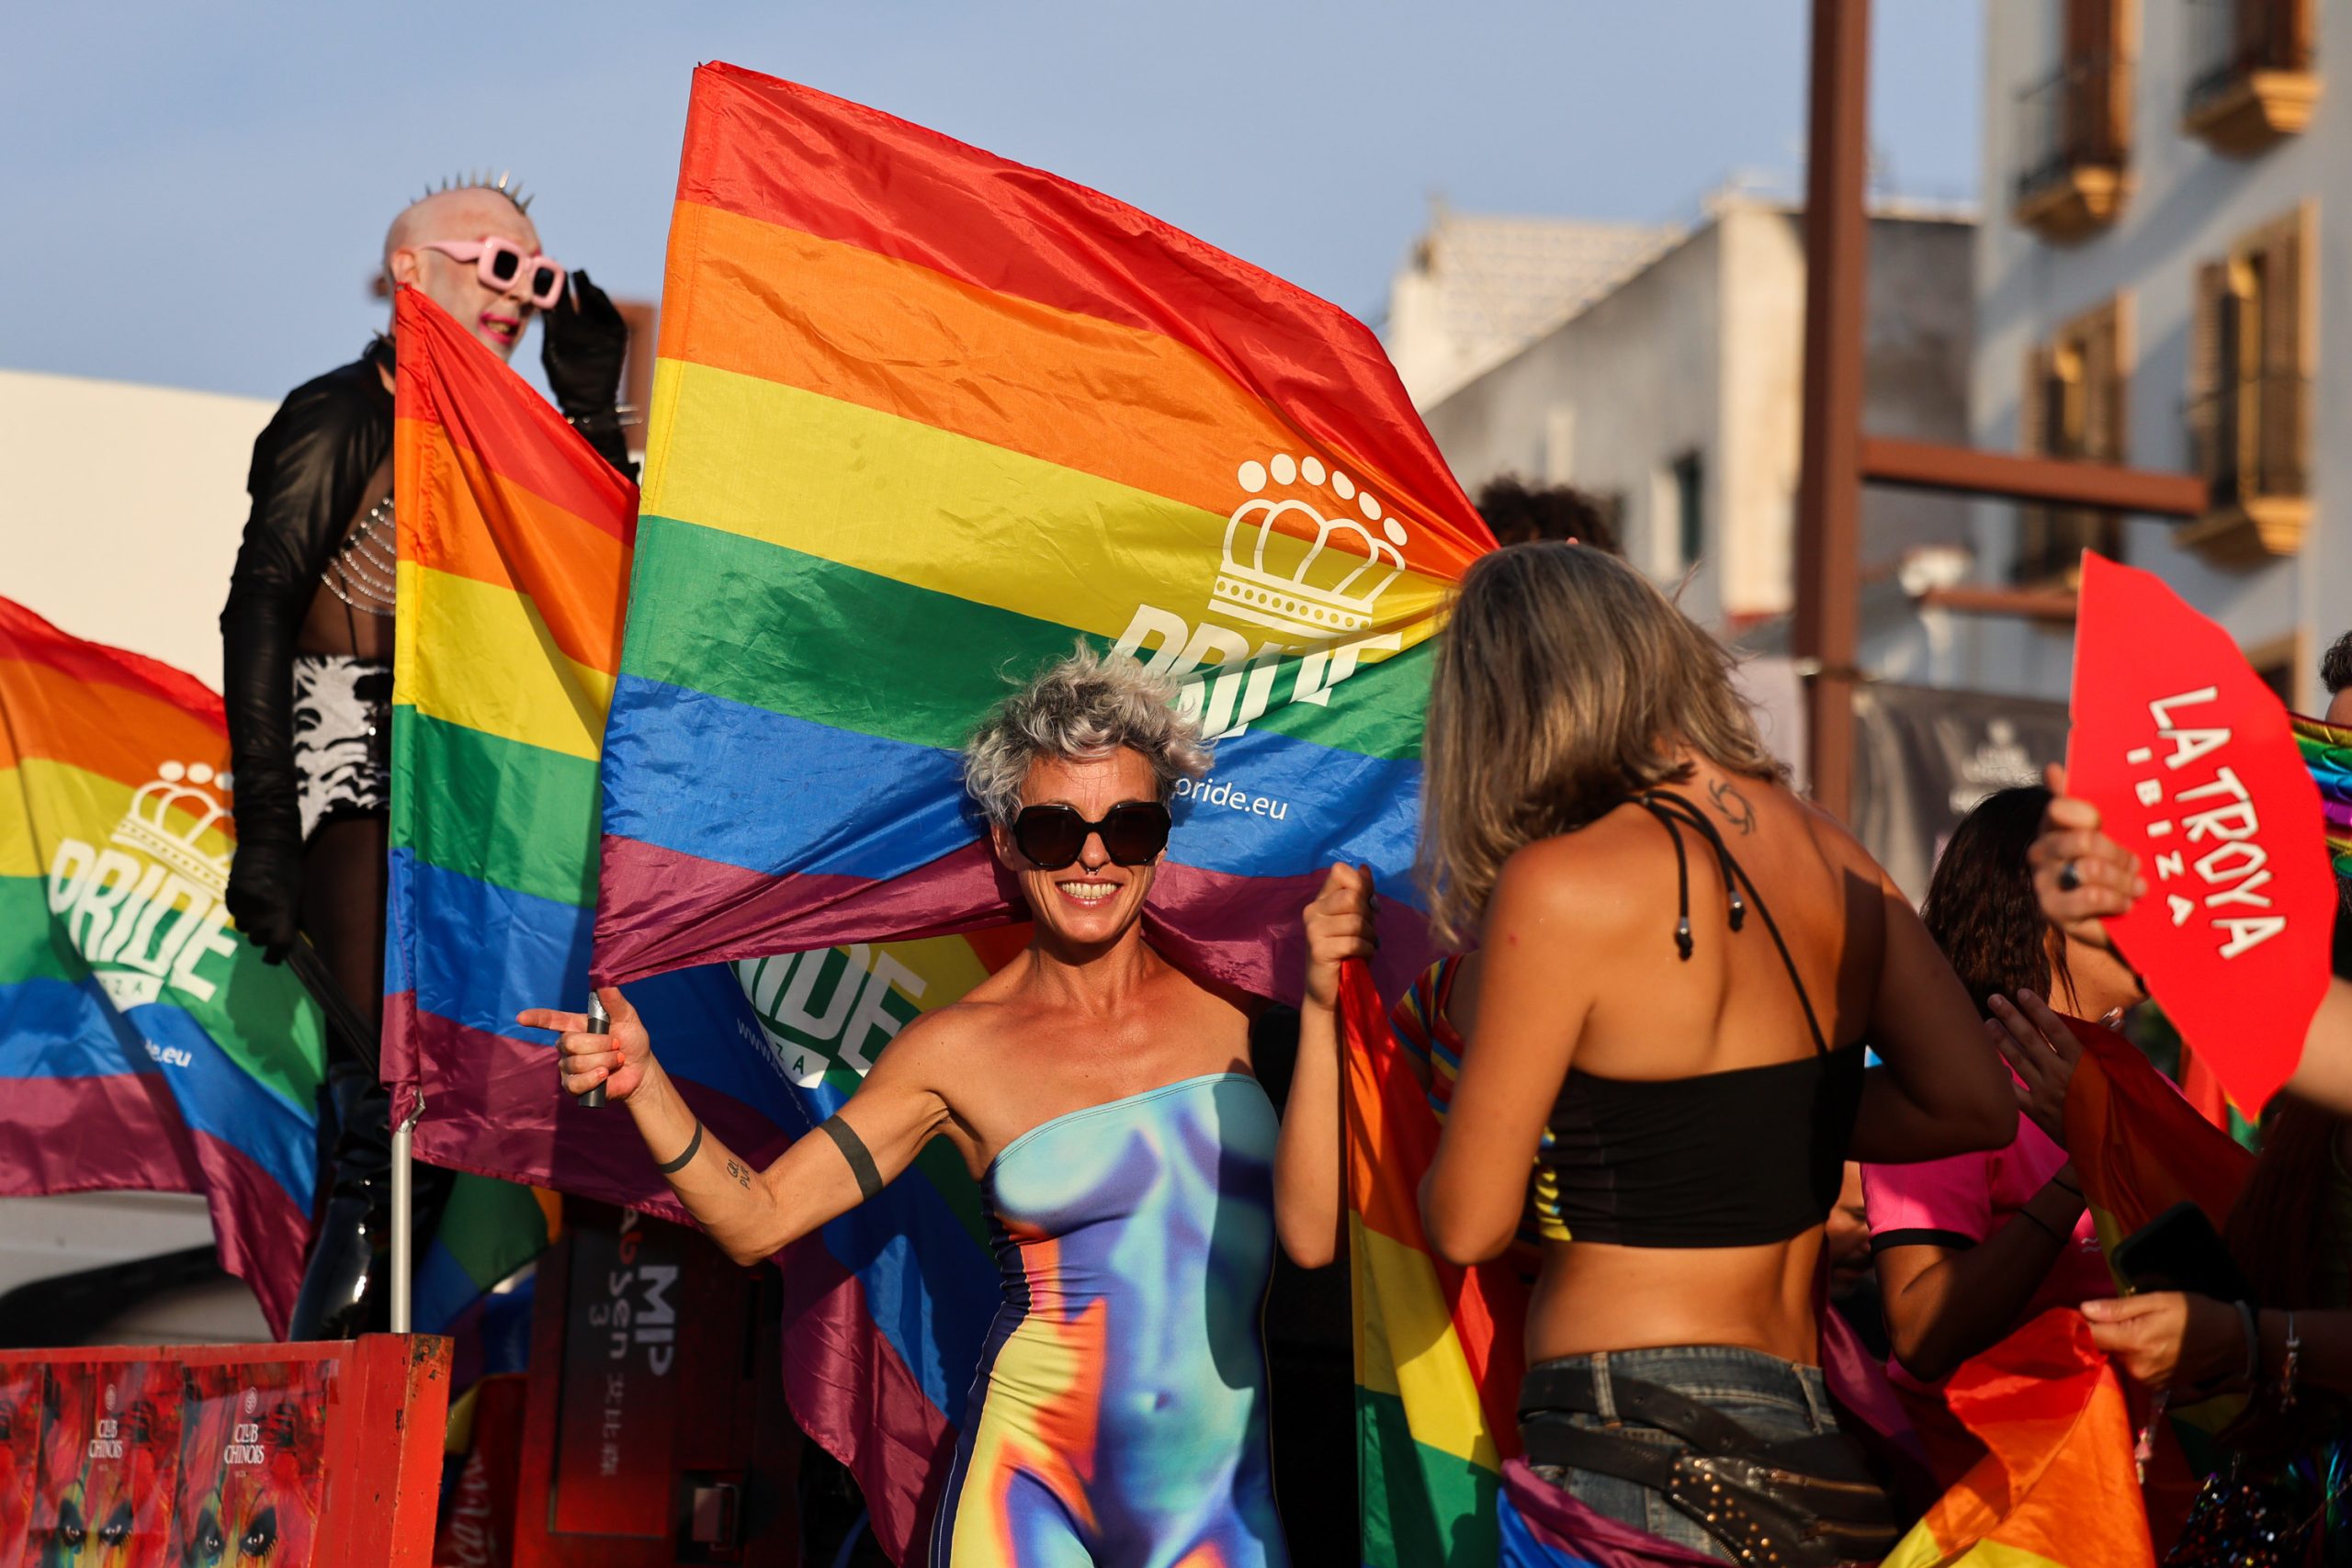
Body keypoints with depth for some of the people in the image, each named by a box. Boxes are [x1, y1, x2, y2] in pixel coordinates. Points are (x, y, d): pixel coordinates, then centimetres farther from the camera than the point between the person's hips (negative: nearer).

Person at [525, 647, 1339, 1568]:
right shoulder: (961, 1049, 0)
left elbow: (1312, 1230, -6)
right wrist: (641, 1079, -14)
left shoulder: (1227, 1001, 3)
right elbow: (756, 1219, 0)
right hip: (1036, 1484, -1)